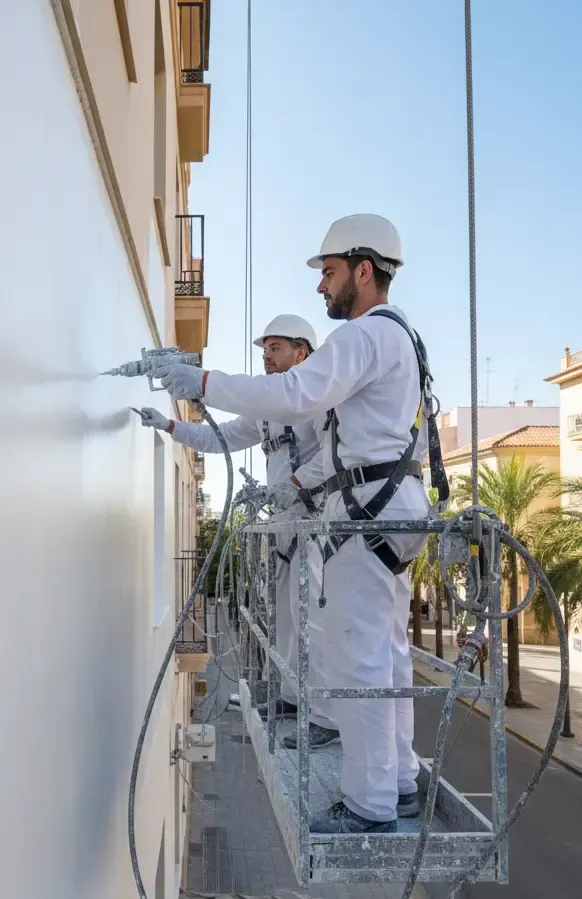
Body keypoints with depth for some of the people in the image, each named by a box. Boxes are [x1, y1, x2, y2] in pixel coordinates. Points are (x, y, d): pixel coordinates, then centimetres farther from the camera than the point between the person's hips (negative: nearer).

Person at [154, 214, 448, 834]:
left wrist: (202, 383, -21)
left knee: (357, 657, -8)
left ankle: (369, 806, -2)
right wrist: (297, 480, 26)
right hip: (391, 503, 11)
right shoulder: (398, 336, 22)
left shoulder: (368, 334, -12)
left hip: (369, 507, -11)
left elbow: (295, 395, -27)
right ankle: (397, 780, 23)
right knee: (385, 652, 14)